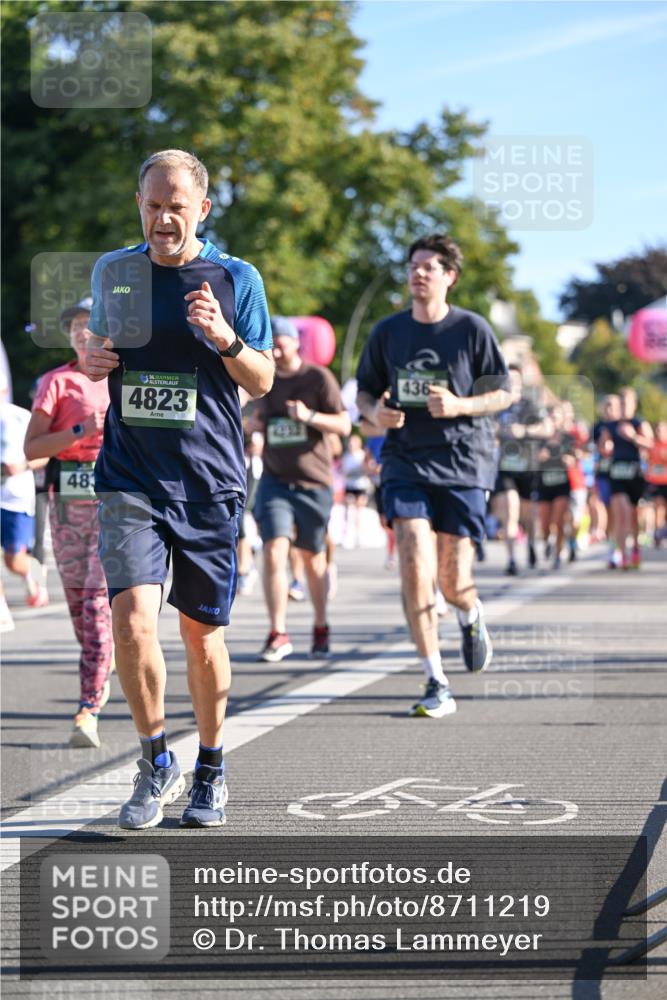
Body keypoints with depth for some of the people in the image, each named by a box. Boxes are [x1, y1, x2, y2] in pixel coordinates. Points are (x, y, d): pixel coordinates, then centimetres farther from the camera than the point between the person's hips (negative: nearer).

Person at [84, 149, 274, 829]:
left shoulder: (235, 279, 1)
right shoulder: (113, 273, 8)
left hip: (208, 482, -1)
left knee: (201, 630, 7)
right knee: (132, 618, -16)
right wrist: (93, 362, -1)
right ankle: (156, 764, 3)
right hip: (130, 479, 1)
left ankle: (210, 770, 26)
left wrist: (224, 338, -16)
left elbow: (262, 381, 3)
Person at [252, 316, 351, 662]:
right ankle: (278, 634, -17)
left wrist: (309, 416, -22)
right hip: (274, 481, 2)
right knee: (274, 552, -15)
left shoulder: (318, 378, -3)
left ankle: (321, 627, 29)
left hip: (314, 483, -2)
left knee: (313, 557, 11)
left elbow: (344, 426, -6)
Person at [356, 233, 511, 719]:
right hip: (405, 463, 2)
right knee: (414, 567, -15)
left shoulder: (472, 328, -2)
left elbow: (503, 395, 2)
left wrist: (459, 405, -16)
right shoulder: (387, 331, 6)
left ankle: (472, 617, 40)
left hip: (463, 464, -1)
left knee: (454, 581, 0)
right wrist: (375, 411, -7)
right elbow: (365, 391, 16)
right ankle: (437, 684, -10)